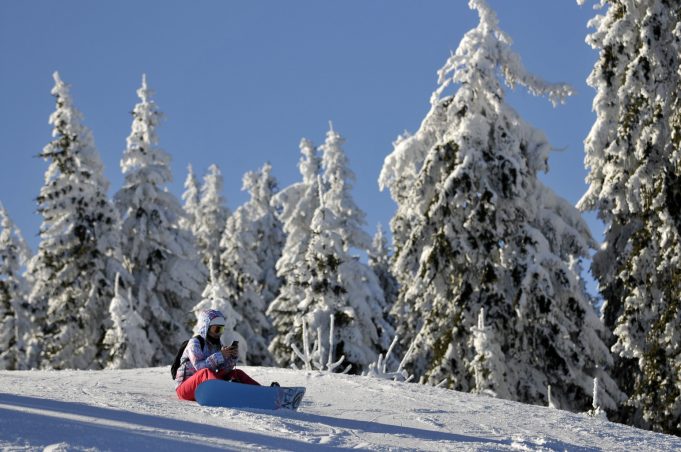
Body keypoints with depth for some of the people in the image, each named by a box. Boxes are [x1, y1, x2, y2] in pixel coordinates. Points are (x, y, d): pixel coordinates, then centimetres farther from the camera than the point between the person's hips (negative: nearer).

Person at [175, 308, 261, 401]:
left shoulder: (218, 345, 11)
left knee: (237, 373, -3)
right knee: (205, 372, -37)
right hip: (185, 388, -7)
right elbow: (199, 367, -25)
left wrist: (233, 357, -16)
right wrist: (220, 355, -28)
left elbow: (223, 371, 0)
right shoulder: (194, 343, -10)